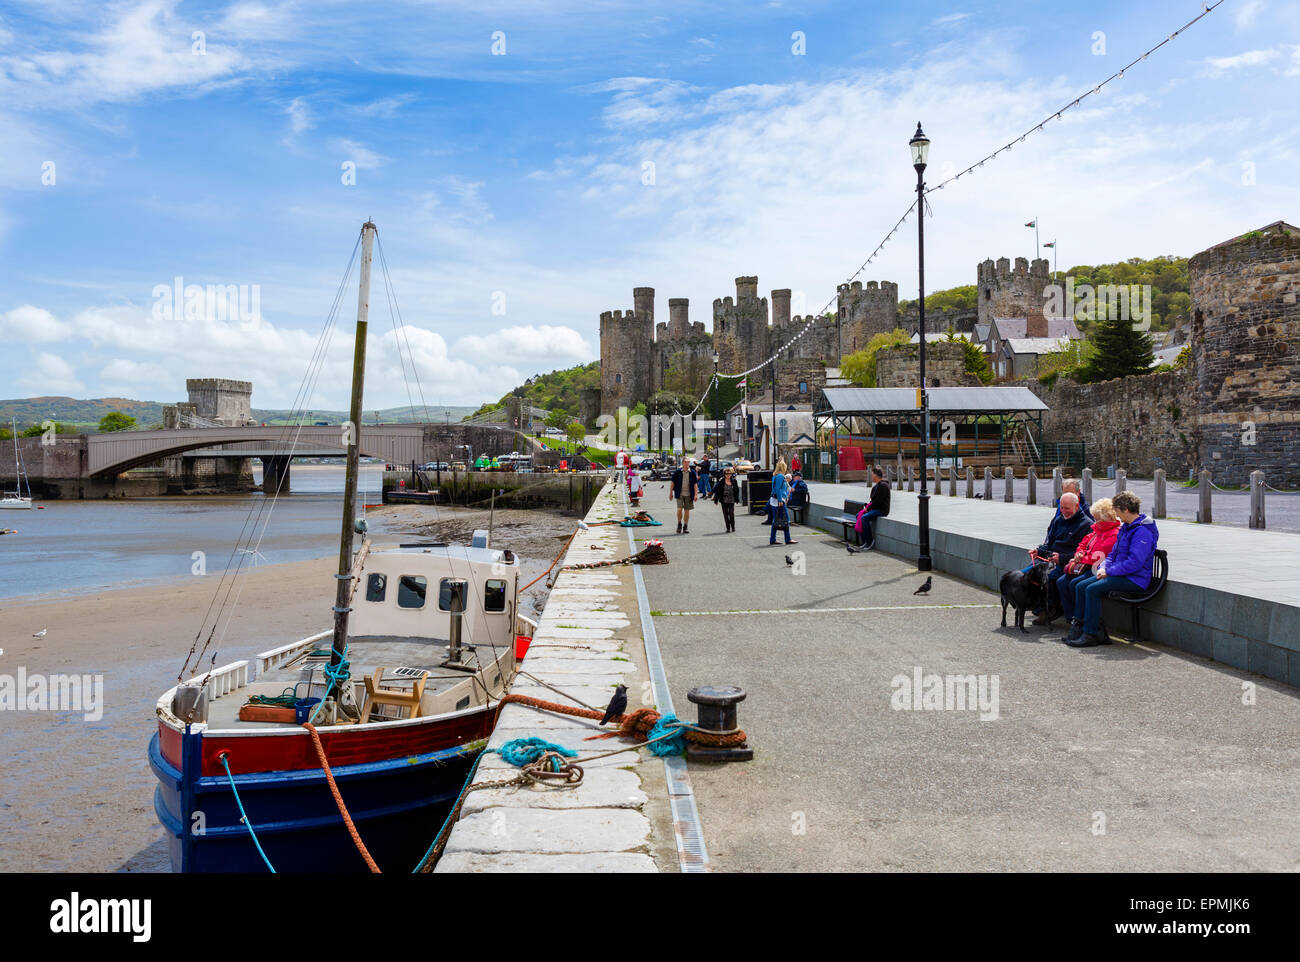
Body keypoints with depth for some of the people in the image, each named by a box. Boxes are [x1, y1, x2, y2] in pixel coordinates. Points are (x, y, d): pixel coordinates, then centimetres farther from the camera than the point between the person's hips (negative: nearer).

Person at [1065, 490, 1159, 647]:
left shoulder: (1142, 531, -18)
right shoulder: (1125, 528, 15)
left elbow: (1134, 563, -25)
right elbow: (1114, 553, 22)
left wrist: (1109, 571, -17)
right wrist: (1103, 567, 3)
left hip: (1134, 579, -10)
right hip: (1120, 575, 10)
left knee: (1093, 589, -25)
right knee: (1080, 586, -2)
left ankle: (1091, 634, -18)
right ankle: (1080, 627, 1)